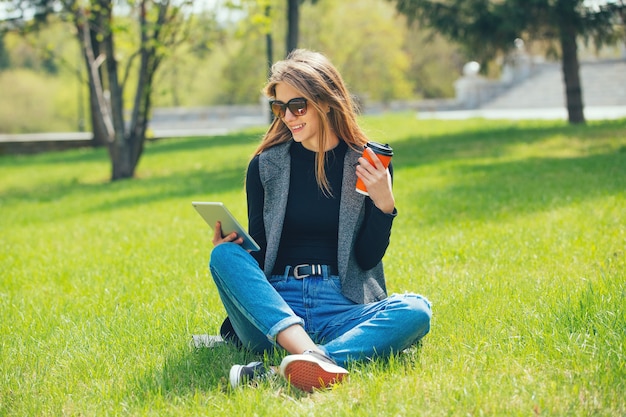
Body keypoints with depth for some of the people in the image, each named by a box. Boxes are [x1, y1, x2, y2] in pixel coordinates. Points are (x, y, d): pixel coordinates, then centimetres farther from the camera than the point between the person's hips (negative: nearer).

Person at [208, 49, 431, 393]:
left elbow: (368, 258, 5)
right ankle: (308, 355, -49)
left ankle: (283, 370, -47)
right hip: (275, 306, 0)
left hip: (341, 310, 0)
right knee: (223, 255, -26)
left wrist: (384, 204, -10)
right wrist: (233, 246, -13)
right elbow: (257, 252, 9)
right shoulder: (265, 165, 6)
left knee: (415, 311, -29)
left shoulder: (368, 164, 5)